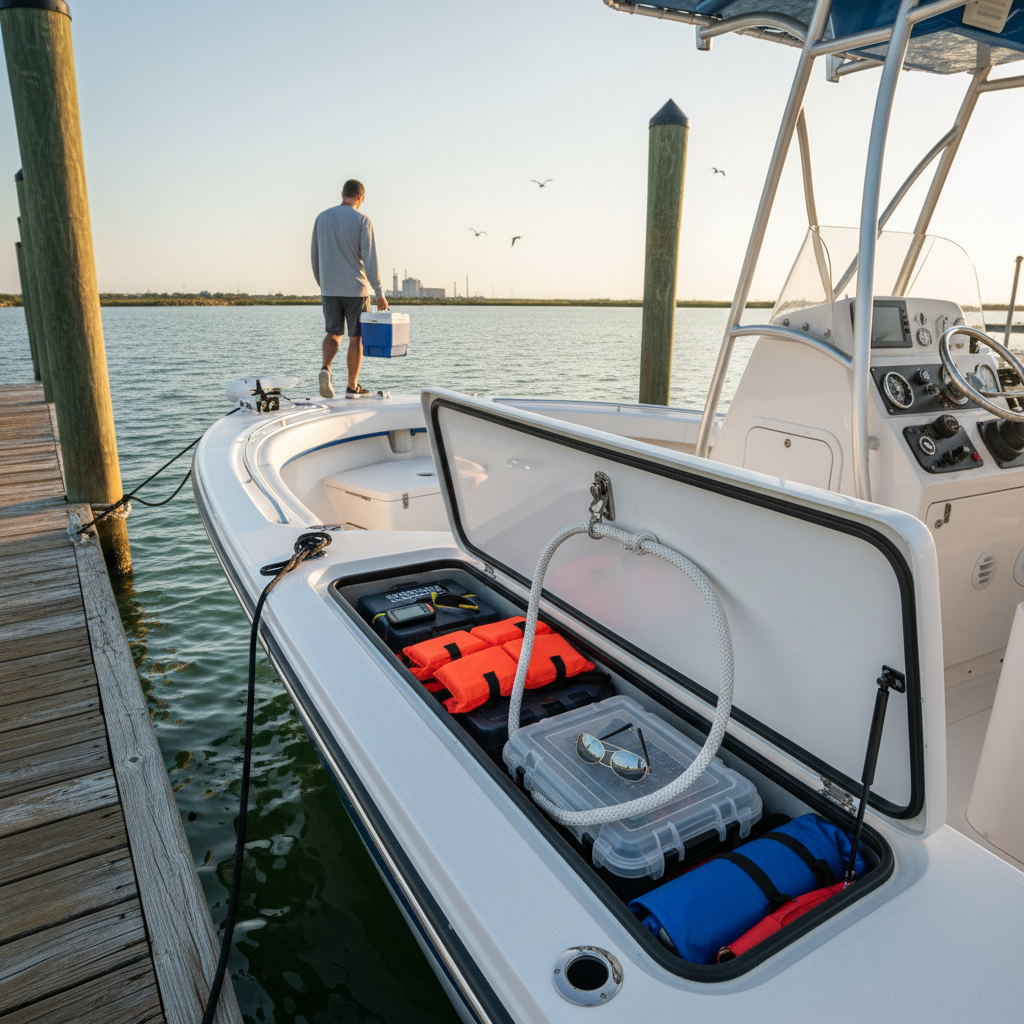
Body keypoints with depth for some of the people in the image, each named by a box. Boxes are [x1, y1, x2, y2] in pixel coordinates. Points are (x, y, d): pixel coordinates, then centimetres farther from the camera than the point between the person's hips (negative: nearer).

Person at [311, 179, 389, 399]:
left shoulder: (322, 218, 8)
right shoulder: (361, 220, -7)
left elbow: (314, 256, 12)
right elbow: (370, 259, -13)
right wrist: (379, 293, -12)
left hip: (329, 289, 4)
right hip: (355, 288, -4)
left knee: (333, 333, 14)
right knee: (356, 337, 6)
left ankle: (326, 368, -14)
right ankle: (352, 387, 11)